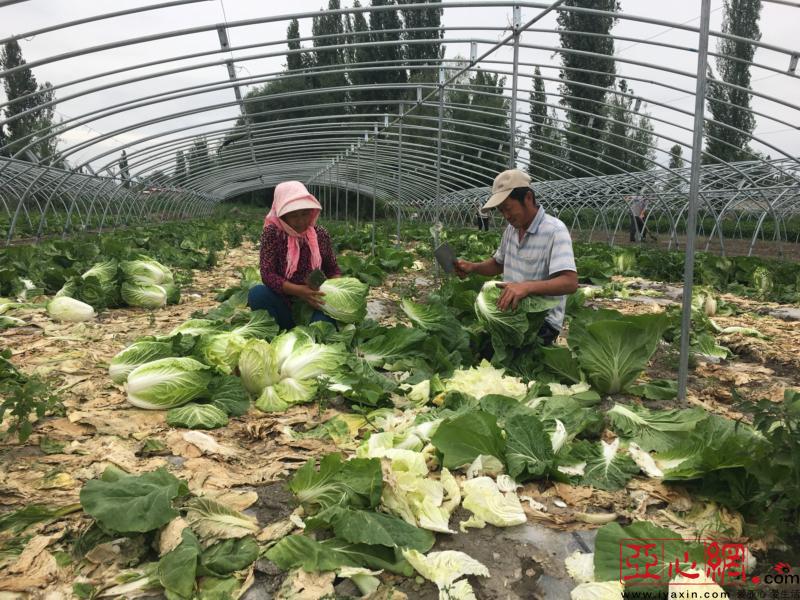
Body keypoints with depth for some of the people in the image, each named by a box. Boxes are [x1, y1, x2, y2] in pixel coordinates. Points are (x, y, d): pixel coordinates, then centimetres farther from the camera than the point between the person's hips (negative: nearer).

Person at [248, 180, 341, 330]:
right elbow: (267, 274, -16)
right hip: (283, 302, 0)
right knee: (257, 293, -30)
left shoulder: (321, 234, 1)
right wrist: (298, 290, -30)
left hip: (313, 302, 1)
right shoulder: (272, 233, -9)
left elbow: (332, 269, 11)